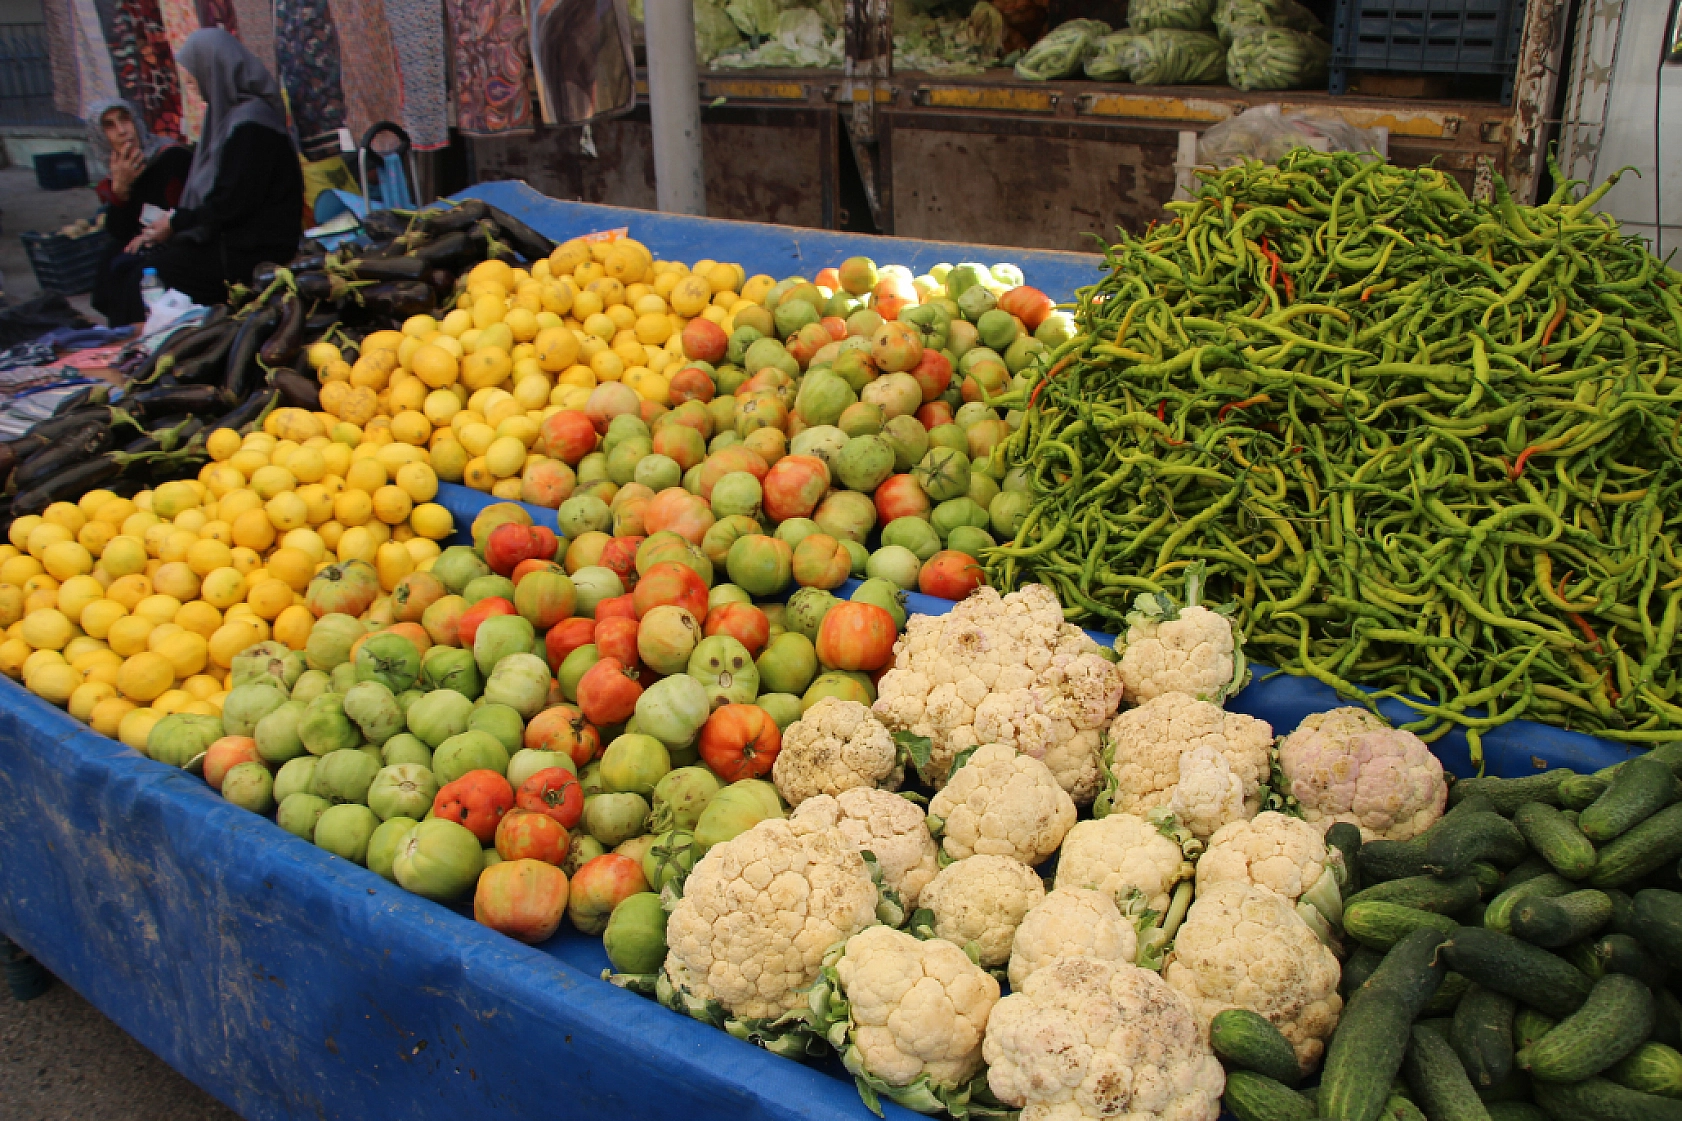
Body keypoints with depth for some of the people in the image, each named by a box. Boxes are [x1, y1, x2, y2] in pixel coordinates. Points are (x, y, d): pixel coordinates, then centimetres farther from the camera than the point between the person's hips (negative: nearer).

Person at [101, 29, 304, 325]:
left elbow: (232, 201, -20)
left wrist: (176, 224, -7)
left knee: (135, 274, -12)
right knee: (124, 264, 4)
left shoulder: (250, 123, -16)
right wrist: (165, 226, 7)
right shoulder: (231, 113, 15)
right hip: (230, 237, 9)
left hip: (253, 252, -9)